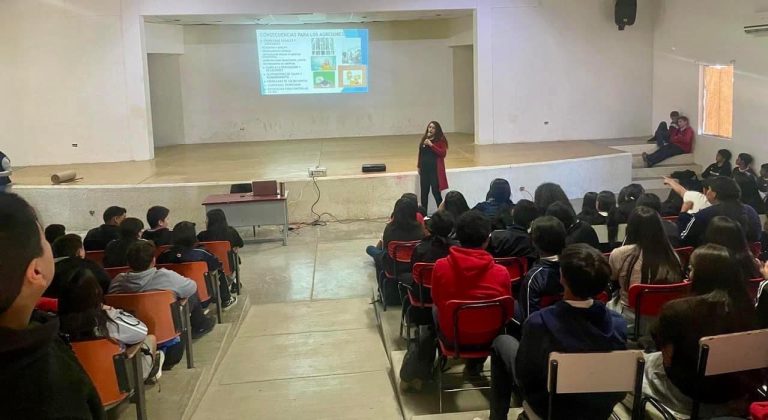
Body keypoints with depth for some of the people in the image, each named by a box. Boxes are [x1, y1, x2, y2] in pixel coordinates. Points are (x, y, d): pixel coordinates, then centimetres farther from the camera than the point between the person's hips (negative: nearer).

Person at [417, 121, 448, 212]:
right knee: (424, 192, 7)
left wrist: (431, 145, -21)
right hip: (424, 169, 5)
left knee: (436, 191, -6)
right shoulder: (424, 139, 11)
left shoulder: (441, 140, -4)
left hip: (435, 169, -5)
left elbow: (443, 153, -16)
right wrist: (419, 166, 15)